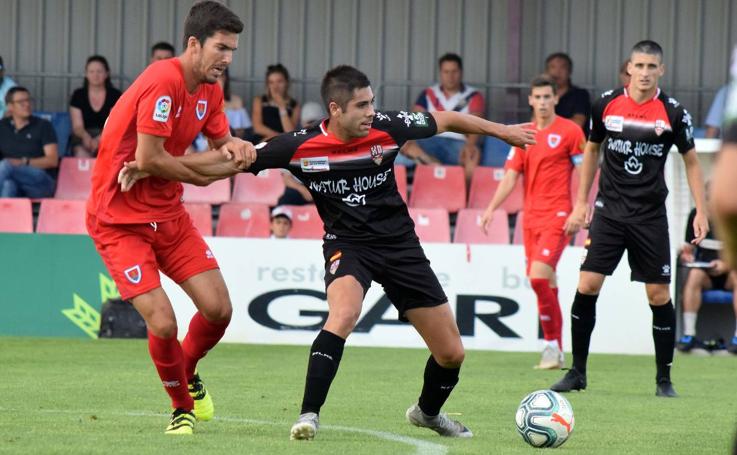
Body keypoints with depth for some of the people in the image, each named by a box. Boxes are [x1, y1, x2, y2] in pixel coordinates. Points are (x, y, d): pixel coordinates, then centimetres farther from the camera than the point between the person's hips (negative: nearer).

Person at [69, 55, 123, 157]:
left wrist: (99, 139, -23)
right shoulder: (78, 95, 9)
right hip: (83, 138, 1)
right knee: (82, 155, -34)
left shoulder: (115, 95, 5)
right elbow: (77, 126, 4)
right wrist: (86, 136, -21)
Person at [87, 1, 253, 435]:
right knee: (163, 323, -15)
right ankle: (182, 407, 10)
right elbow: (149, 159, -26)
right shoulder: (163, 82, -23)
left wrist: (234, 148, -14)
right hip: (120, 220, -8)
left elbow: (224, 144, 11)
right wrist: (202, 175, -10)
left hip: (169, 214, 8)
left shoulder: (210, 89, 4)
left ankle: (189, 375, 30)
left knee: (218, 309, -1)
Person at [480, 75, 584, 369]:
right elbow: (511, 175, 10)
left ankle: (552, 344, -9)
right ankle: (556, 352, 14)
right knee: (546, 284, 8)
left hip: (558, 216, -6)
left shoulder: (570, 131, -3)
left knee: (539, 277, -19)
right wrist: (492, 208, -1)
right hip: (531, 217, 6)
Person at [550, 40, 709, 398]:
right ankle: (577, 372, 4)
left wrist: (700, 212, -2)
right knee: (587, 286, -8)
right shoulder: (606, 104, 0)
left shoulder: (673, 113, -5)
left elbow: (691, 162, 5)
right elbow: (591, 151, 14)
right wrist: (581, 204, 11)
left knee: (659, 295, -2)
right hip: (610, 211, 1)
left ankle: (664, 379, 10)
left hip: (651, 216, -1)